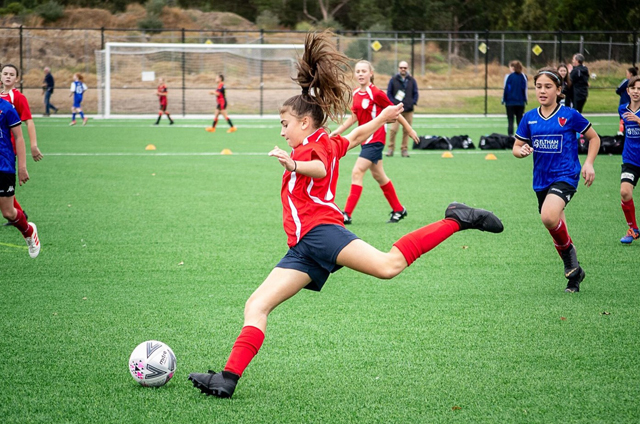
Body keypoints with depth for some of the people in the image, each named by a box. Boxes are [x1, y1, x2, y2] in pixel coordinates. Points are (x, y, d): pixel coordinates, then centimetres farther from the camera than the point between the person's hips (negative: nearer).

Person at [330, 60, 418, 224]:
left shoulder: (376, 93, -15)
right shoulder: (356, 94, 7)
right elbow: (354, 117, 13)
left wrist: (409, 130, 0)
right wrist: (338, 131, 4)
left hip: (375, 139, -9)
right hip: (365, 140, 9)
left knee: (357, 172, -15)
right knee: (378, 175, 17)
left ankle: (347, 214, -14)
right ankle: (398, 209, 30)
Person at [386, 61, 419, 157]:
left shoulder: (412, 80, 11)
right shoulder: (393, 80, 5)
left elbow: (415, 93, 13)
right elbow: (389, 93, 5)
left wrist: (412, 103, -3)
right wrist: (393, 103, -9)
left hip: (409, 110, 2)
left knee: (407, 130, 3)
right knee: (393, 129, -12)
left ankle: (404, 149, 11)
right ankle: (391, 148, 0)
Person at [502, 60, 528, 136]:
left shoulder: (508, 77, -8)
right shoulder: (523, 77, 1)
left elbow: (505, 89, -6)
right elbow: (525, 89, 5)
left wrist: (503, 100, 1)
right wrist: (525, 100, 13)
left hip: (510, 102, -3)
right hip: (521, 102, 3)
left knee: (510, 121, 0)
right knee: (520, 120, 9)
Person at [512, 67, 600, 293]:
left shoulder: (570, 115, -5)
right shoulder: (529, 118, 5)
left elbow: (594, 138, 7)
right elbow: (516, 147, 11)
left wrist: (588, 163, -6)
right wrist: (522, 150, -12)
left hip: (565, 176, -5)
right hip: (541, 180, 5)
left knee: (549, 217, -32)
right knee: (555, 228, 12)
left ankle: (568, 249, -4)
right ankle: (574, 272, 31)